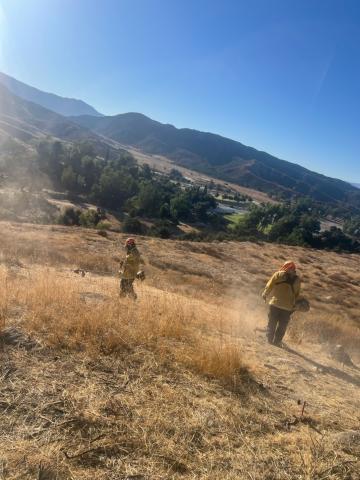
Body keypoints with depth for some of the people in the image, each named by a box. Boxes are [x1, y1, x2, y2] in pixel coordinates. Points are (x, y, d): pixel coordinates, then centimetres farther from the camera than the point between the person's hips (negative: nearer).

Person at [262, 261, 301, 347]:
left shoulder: (278, 274, -2)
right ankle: (277, 342, 14)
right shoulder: (297, 280, 7)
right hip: (287, 307, 1)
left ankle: (269, 340, 13)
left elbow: (269, 286, 0)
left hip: (275, 304, -1)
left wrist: (265, 295, 14)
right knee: (282, 326, 13)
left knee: (272, 323, 11)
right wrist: (293, 306, 17)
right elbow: (297, 295, 10)